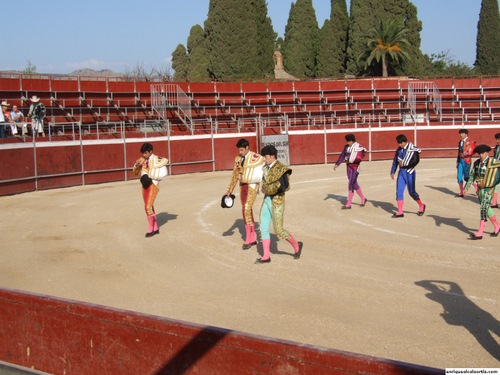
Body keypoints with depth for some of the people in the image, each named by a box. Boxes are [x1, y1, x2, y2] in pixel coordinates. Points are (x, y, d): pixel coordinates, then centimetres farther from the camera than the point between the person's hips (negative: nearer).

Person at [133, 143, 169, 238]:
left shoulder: (156, 159, -8)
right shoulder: (142, 160, 8)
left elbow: (165, 160, -26)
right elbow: (135, 172, 15)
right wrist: (137, 165, -7)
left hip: (153, 185, -7)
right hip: (145, 186, 7)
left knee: (148, 207, -13)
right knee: (148, 207, 12)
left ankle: (150, 229, 0)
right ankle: (155, 228, 24)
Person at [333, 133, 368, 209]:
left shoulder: (358, 147, -13)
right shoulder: (347, 147, 7)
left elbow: (359, 158, -19)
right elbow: (342, 155, 10)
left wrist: (349, 160, -19)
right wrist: (337, 164, 4)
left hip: (355, 168, -7)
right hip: (349, 167, 7)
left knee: (350, 185, -8)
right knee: (354, 184, 16)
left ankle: (348, 204, -4)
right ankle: (363, 199, 33)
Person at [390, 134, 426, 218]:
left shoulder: (412, 149, -12)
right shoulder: (399, 149, 7)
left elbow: (415, 161, -20)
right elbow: (395, 160, 13)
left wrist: (403, 163, -16)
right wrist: (392, 172, 11)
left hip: (410, 172, -6)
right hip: (401, 172, 6)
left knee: (411, 192, 1)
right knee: (399, 191, 0)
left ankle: (421, 206, 26)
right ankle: (400, 212, 4)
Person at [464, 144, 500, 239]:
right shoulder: (477, 163, 5)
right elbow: (472, 176, 7)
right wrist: (466, 188, 0)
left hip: (488, 189, -7)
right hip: (480, 188, 7)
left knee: (483, 208, -11)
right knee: (487, 208, 17)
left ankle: (480, 233, -11)